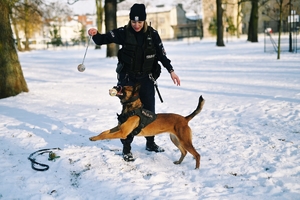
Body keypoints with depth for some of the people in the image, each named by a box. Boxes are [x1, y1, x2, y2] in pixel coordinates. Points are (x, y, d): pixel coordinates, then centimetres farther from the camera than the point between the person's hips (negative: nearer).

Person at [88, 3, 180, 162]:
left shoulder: (152, 34, -5)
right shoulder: (123, 32, -8)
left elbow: (161, 54, 0)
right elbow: (103, 39, -7)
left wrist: (171, 71, -6)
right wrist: (95, 34, -28)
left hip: (146, 79, 2)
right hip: (128, 79, -2)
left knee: (149, 111, 12)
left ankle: (150, 143, 30)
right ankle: (126, 148, 13)